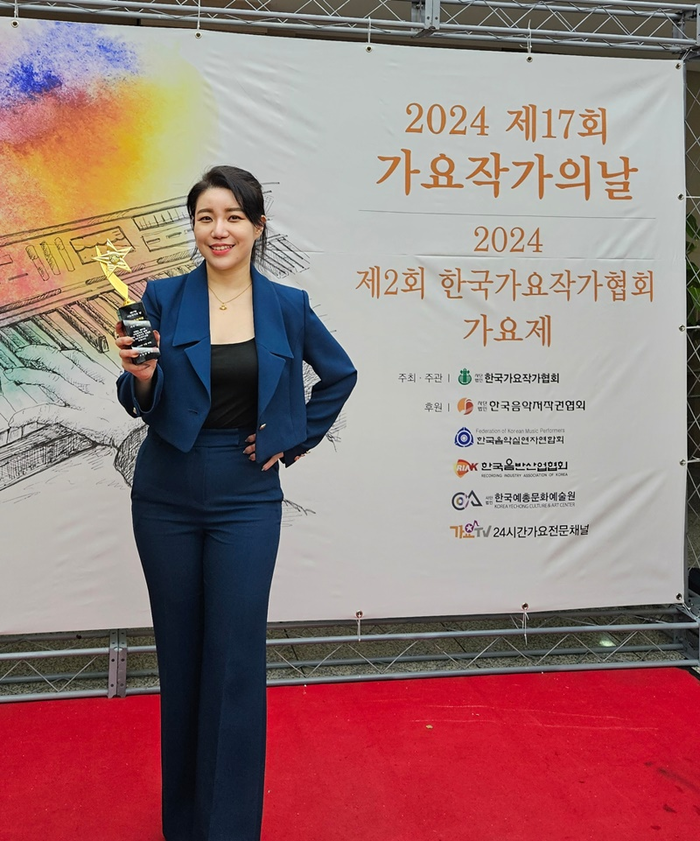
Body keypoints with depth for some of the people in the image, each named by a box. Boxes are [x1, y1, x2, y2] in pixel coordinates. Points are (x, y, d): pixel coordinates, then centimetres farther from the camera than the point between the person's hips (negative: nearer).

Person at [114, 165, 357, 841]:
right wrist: (140, 374, -21)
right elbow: (144, 406, 0)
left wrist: (296, 439, 7)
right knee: (179, 653, 12)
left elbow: (340, 374, 14)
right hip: (167, 497, 1)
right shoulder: (163, 299, -1)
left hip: (245, 498, -1)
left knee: (236, 660, -1)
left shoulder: (287, 305, 0)